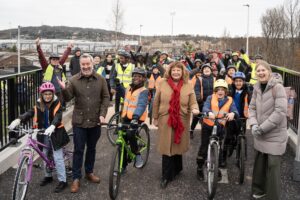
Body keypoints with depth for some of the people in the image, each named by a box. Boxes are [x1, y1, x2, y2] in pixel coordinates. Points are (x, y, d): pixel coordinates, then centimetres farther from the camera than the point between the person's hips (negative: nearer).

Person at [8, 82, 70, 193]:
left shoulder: (56, 103, -12)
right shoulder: (39, 104, 1)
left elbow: (58, 117, -27)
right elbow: (30, 113, -12)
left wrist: (52, 126, -47)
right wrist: (18, 120, -31)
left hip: (55, 133, -5)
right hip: (43, 134, 5)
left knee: (58, 157, -3)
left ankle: (62, 181, 6)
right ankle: (48, 176, 36)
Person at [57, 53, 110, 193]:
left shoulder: (100, 79, 0)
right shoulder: (73, 80, -3)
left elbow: (106, 98, 2)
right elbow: (67, 98, -7)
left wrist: (102, 114, -8)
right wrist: (64, 89, -28)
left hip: (95, 121, 2)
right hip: (79, 121, -1)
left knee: (91, 148, 16)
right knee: (78, 150, 3)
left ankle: (89, 172, 34)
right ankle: (76, 178, 14)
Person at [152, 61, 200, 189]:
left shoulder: (188, 86, 1)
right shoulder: (162, 83, -1)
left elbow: (193, 102, 0)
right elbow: (156, 102, 4)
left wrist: (195, 109, -22)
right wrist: (155, 118, 5)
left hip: (181, 121, 1)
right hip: (165, 120, -1)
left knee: (178, 145, 12)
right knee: (166, 147, 1)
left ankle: (176, 169, 34)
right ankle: (166, 176, 11)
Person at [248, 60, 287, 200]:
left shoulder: (278, 87, -14)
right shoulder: (257, 88, 5)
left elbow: (280, 112, -20)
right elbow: (252, 108, 8)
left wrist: (262, 128, -19)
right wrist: (253, 124, -10)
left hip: (275, 134, -5)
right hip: (260, 135, 5)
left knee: (272, 166, -1)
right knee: (259, 163, 14)